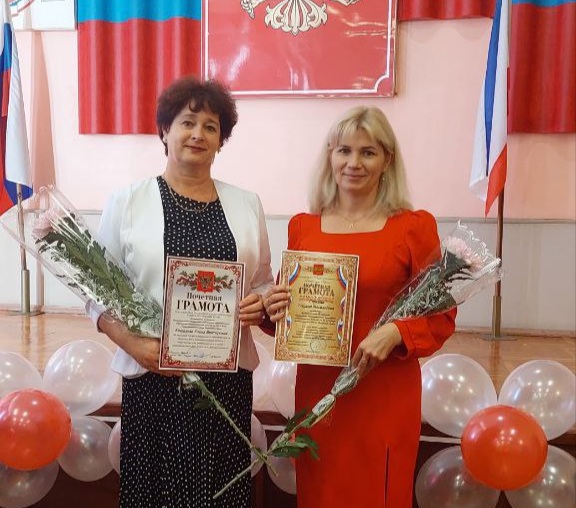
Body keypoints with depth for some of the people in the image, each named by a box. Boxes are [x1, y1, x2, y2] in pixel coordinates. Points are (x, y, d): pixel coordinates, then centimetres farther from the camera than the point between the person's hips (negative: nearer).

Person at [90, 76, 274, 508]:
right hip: (152, 374, -2)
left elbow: (264, 282, 14)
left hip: (229, 373, 2)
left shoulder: (247, 204, 8)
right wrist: (135, 344, -15)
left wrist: (260, 305, -8)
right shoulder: (127, 202, 0)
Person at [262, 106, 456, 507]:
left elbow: (441, 316, -3)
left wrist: (394, 333, -19)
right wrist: (274, 310, -8)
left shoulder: (415, 226, -5)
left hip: (386, 394, -3)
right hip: (316, 389, 3)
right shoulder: (302, 226, 5)